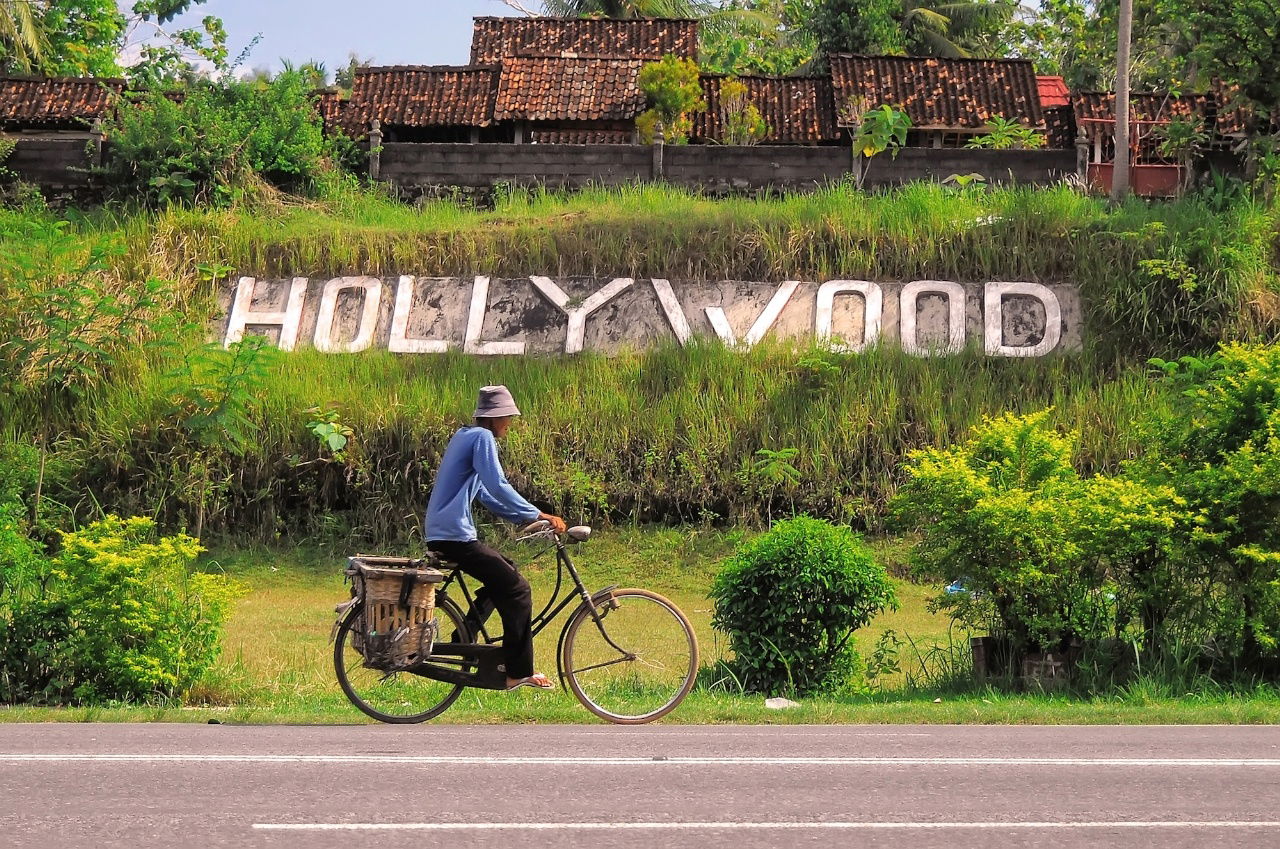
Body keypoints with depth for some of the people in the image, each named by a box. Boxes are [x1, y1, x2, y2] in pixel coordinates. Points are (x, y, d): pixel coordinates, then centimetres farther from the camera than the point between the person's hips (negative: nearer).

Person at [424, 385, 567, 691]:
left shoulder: (464, 436, 20)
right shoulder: (482, 437, -11)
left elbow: (484, 492, 24)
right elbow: (498, 486, -22)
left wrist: (524, 518, 17)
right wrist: (537, 515, -19)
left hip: (439, 533, 10)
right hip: (454, 536, -10)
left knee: (505, 571, 24)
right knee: (517, 588, -7)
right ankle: (519, 673, -5)